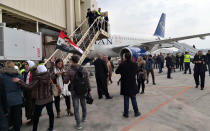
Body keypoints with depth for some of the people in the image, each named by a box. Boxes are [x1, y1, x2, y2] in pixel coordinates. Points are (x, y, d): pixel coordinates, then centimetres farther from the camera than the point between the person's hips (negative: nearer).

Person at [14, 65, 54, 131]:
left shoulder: (38, 78, -19)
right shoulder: (48, 75, -6)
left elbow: (29, 86, -23)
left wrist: (19, 81, -18)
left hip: (40, 100, -5)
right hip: (49, 98, 5)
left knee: (36, 116, 10)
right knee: (50, 113, 15)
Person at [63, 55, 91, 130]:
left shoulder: (69, 71, -12)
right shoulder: (83, 69, -3)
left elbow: (65, 81, -7)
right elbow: (87, 81, -1)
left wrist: (65, 75, 10)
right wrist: (89, 89, 7)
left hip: (75, 92, -3)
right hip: (83, 91, 3)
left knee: (76, 108, 5)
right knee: (83, 105, 22)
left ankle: (78, 125, 9)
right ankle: (84, 118, 41)